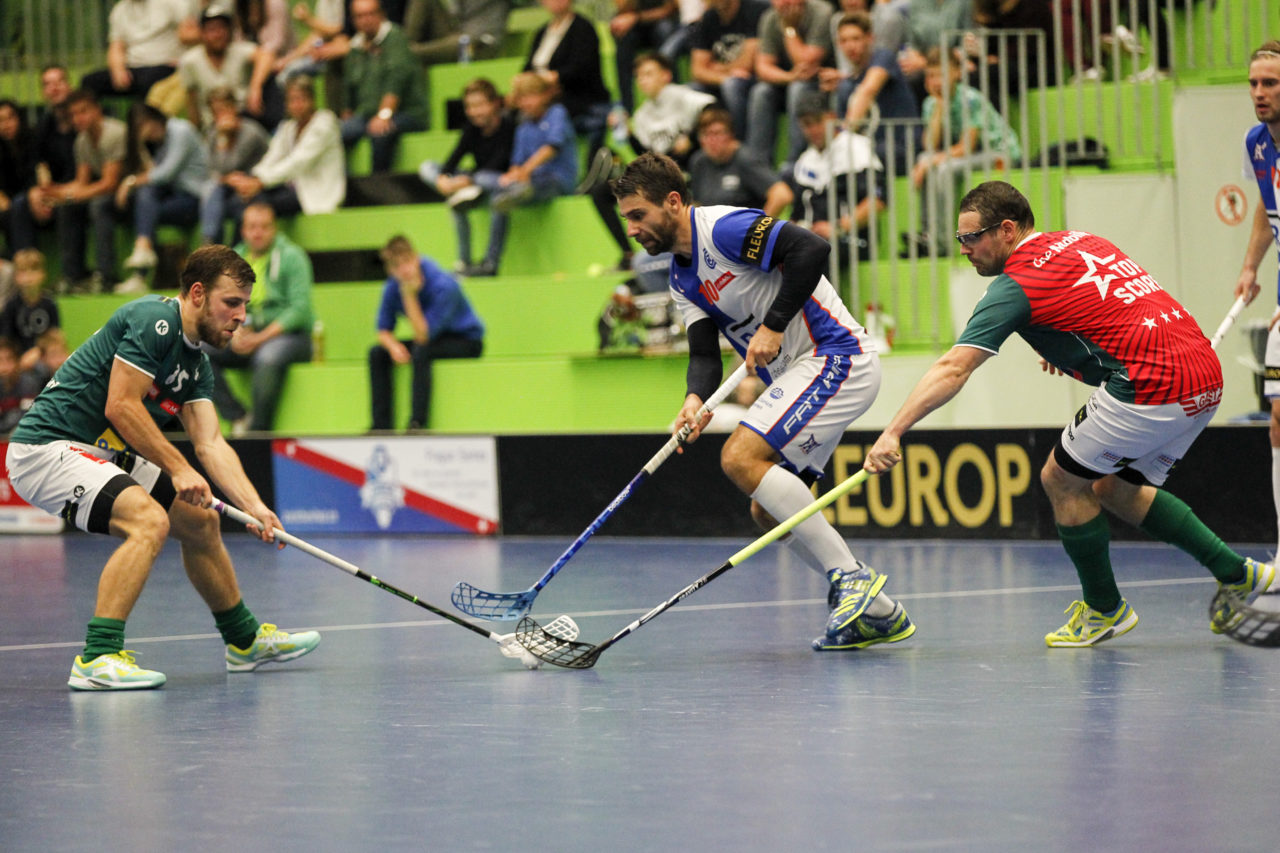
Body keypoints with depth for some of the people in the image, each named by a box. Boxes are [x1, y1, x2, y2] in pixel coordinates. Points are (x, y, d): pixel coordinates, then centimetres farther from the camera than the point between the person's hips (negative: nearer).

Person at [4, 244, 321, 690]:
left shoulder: (196, 365, 11)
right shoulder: (153, 320, -18)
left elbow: (210, 443, 5)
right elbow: (120, 407, -22)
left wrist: (255, 507, -9)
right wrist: (178, 468, -17)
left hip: (102, 453, 10)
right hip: (46, 447, -10)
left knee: (199, 520, 17)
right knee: (149, 520, -29)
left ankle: (245, 640, 35)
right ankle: (97, 658, -31)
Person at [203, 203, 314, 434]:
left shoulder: (291, 257, -5)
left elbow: (300, 309, -13)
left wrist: (261, 338, -18)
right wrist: (235, 332, -9)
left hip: (288, 334, -5)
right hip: (246, 336, 5)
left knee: (268, 358, -40)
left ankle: (258, 429, -29)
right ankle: (238, 419, -22)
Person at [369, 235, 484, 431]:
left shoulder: (442, 286, -29)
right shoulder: (393, 287, -10)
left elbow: (422, 336, -32)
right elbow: (384, 330, 1)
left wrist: (409, 295, -35)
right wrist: (393, 346, -23)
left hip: (467, 341, -7)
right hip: (433, 340, 7)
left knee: (422, 351, -36)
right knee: (377, 353, -11)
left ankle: (418, 422, -35)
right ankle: (381, 426, -13)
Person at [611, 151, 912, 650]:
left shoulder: (723, 228, -14)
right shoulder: (682, 280, 15)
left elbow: (811, 249, -25)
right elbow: (704, 352, 6)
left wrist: (774, 325, -23)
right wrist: (695, 400, -15)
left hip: (835, 355, -10)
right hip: (796, 375, 10)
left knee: (741, 458, -22)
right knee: (768, 512, 8)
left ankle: (851, 578, -20)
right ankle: (876, 613, 12)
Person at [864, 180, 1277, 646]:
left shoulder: (1016, 285, -7)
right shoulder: (1080, 241, 17)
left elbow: (952, 370, -15)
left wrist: (893, 432, -19)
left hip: (1151, 389, -9)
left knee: (1062, 481, 8)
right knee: (1115, 489, 23)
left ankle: (1105, 609, 20)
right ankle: (1237, 574, 23)